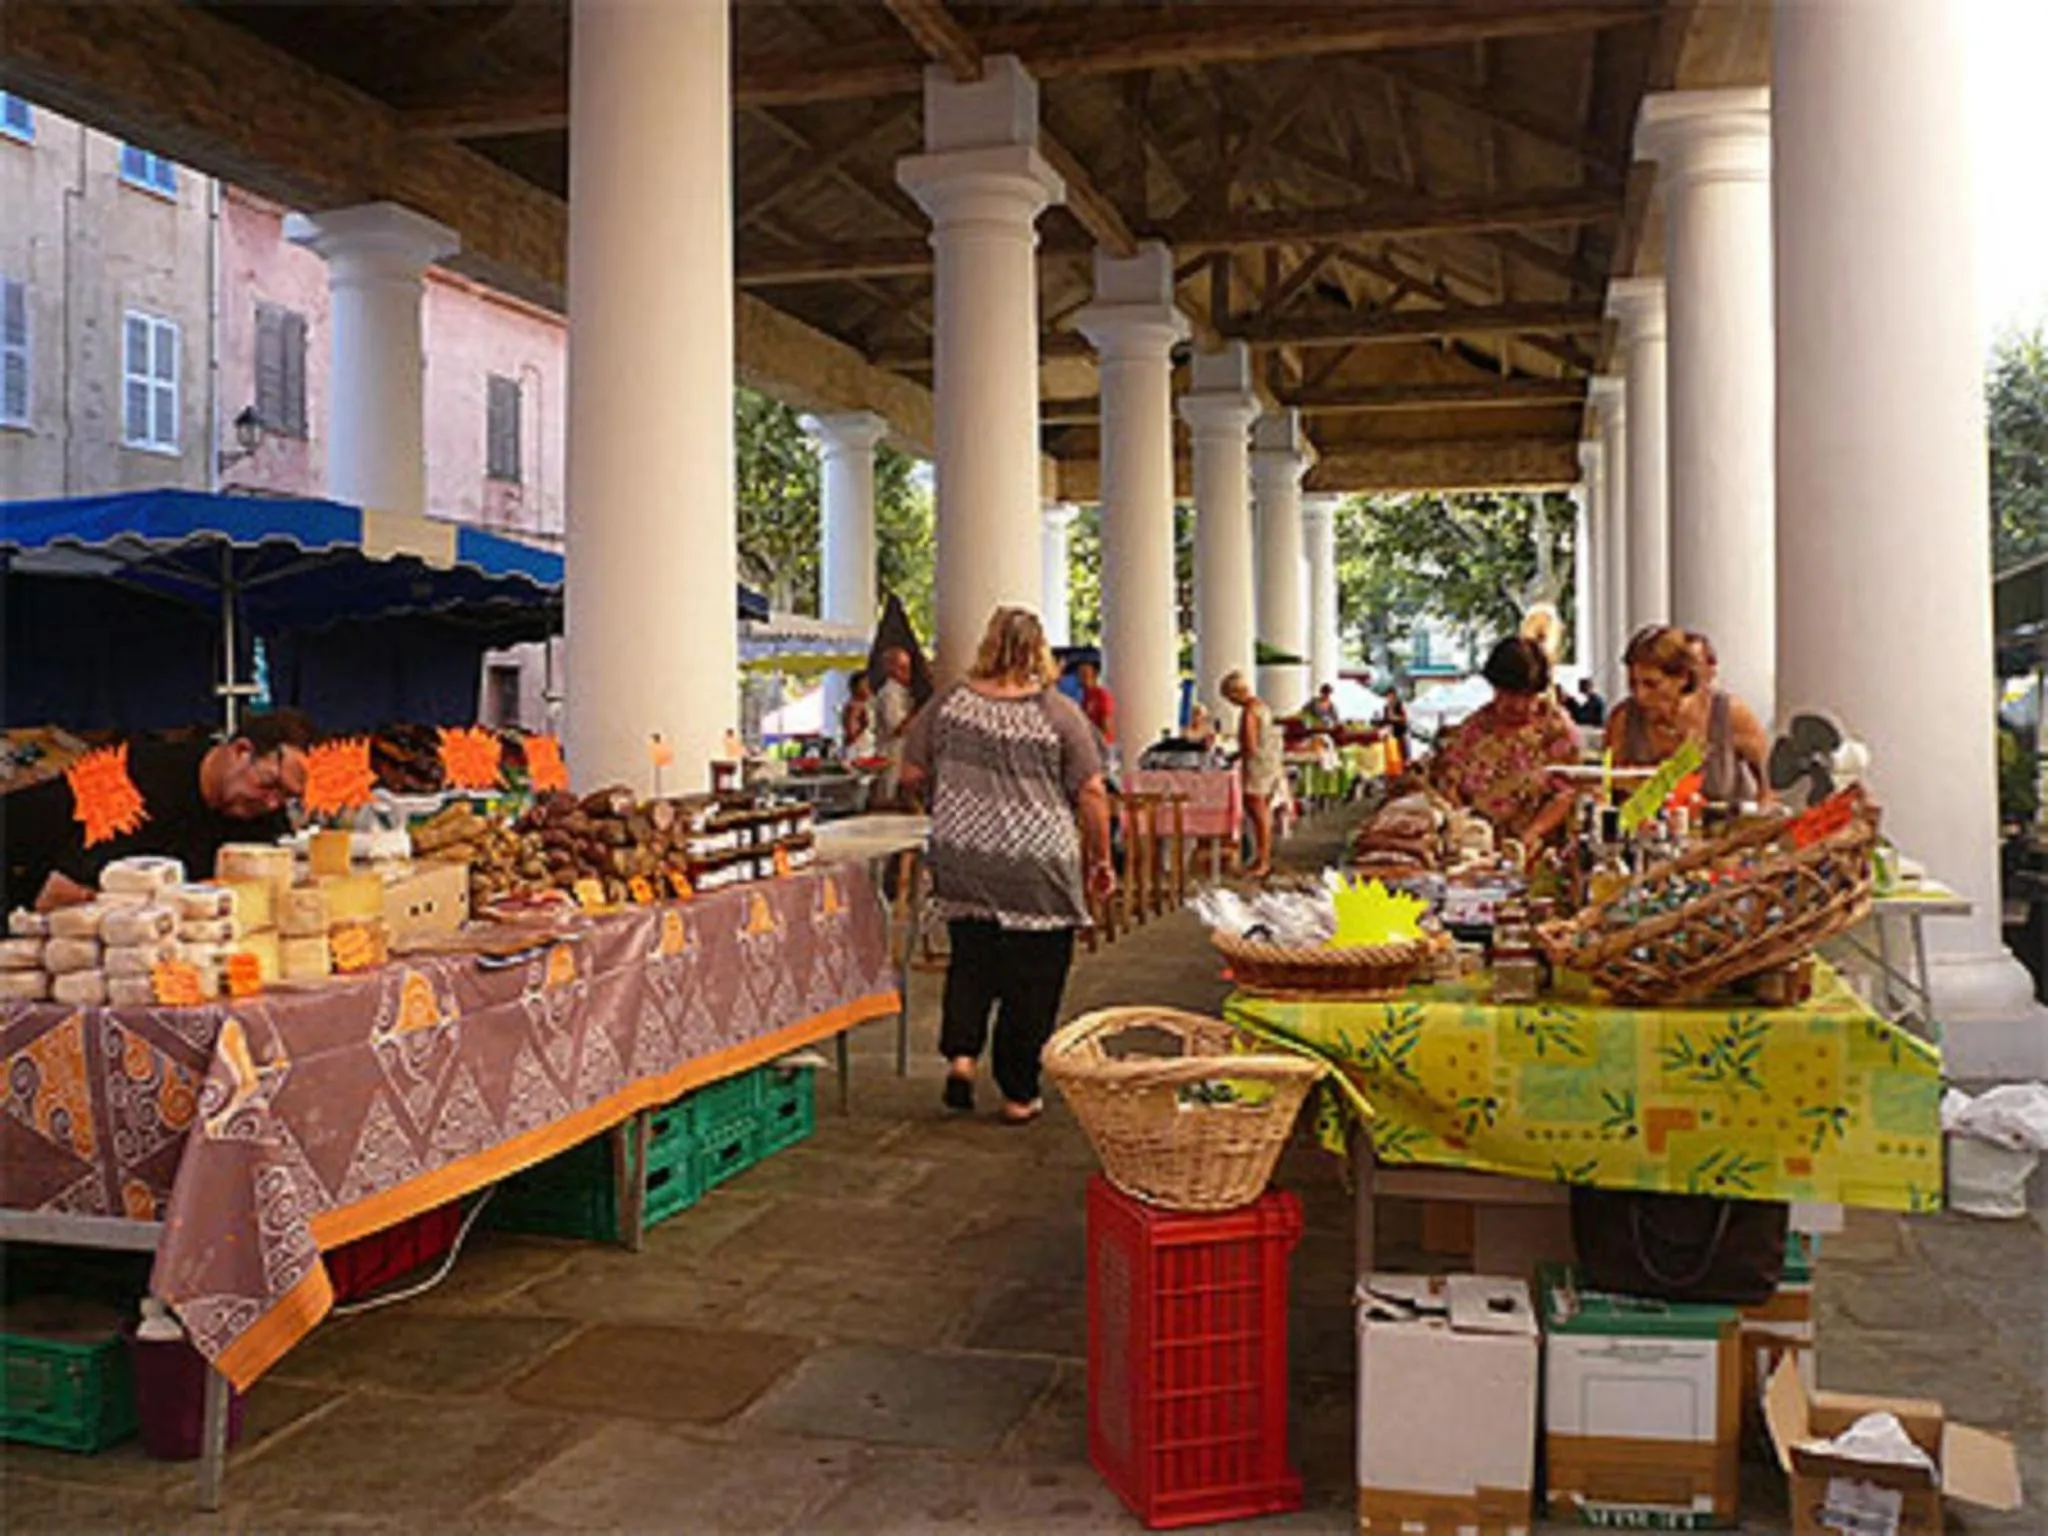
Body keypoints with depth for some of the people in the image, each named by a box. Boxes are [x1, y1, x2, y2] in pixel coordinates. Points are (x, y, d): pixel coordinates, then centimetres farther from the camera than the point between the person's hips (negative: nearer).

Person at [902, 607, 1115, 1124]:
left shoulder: (949, 703, 1)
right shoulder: (1059, 713, -5)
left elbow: (913, 774, 8)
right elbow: (1091, 794, -5)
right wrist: (1100, 860, 6)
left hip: (962, 863, 3)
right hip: (1040, 869, -2)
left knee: (971, 960, 21)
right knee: (1032, 981, 7)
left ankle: (960, 1052, 6)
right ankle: (1019, 1094, 14)